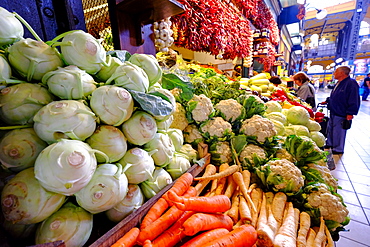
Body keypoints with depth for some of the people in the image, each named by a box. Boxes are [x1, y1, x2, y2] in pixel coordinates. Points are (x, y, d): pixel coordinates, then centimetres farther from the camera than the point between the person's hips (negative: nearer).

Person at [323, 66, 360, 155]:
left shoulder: (351, 84, -17)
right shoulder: (338, 83, 12)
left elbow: (354, 101, -20)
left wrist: (350, 113, -21)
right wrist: (327, 101, 16)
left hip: (341, 115, -9)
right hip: (333, 112, 9)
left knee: (339, 132, 2)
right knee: (330, 129, 19)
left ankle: (338, 149, 16)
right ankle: (329, 144, 35)